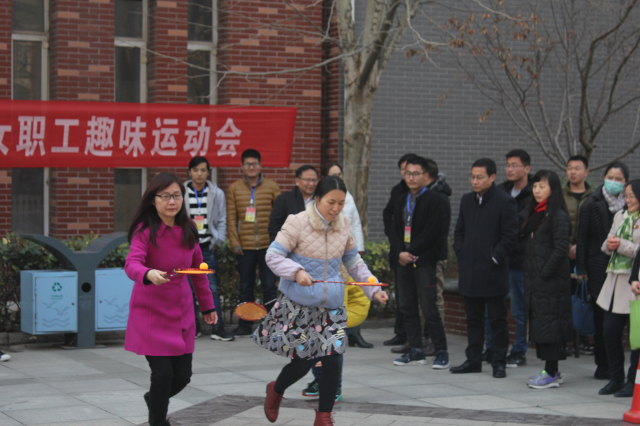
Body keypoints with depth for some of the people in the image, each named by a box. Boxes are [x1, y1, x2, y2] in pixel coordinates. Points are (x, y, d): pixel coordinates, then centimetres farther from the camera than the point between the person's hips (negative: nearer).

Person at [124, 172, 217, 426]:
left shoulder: (188, 229, 2)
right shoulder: (145, 231, -12)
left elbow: (198, 268, 13)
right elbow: (132, 264, -27)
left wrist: (207, 305, 17)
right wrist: (149, 274, -49)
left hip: (181, 313, 5)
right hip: (151, 312, -5)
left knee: (182, 376, 5)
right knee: (163, 372, -13)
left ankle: (154, 400, 39)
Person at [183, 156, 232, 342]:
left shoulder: (217, 194, 3)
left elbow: (222, 221, 8)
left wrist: (218, 241, -1)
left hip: (208, 248, 0)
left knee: (212, 288, -5)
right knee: (189, 288, 3)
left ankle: (218, 328, -3)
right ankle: (192, 326, 12)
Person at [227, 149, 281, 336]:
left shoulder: (272, 187, 4)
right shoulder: (234, 189, 6)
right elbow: (231, 217, 5)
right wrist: (235, 243, -2)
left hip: (268, 245, -1)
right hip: (245, 247, 1)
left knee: (269, 286, 1)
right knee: (245, 287, 7)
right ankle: (245, 325, 14)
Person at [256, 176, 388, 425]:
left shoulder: (343, 225, 3)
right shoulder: (297, 223, -13)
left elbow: (354, 262, 15)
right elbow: (273, 256, -11)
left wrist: (373, 289, 7)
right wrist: (296, 272, -28)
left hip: (331, 305, 4)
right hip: (298, 305, -4)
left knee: (332, 359, -5)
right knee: (303, 362, 1)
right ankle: (276, 391, 35)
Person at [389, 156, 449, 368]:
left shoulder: (435, 201, -5)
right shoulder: (402, 202, 17)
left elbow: (431, 232, -12)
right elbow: (395, 231, 12)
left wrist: (411, 252, -12)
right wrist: (400, 253, -6)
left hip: (424, 261, -7)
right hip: (404, 262, 7)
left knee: (429, 308, -9)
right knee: (407, 307, 8)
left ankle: (441, 351, -1)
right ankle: (416, 351, 16)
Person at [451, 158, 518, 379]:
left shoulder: (505, 202, -7)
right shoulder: (467, 200, 12)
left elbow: (510, 235, -9)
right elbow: (459, 231, 19)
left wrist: (494, 258, -12)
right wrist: (461, 255, 7)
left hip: (493, 272, -6)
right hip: (469, 271, 6)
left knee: (497, 319, 2)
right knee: (473, 318, 12)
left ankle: (498, 362, 7)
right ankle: (473, 360, 18)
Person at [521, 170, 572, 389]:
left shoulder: (558, 216, -11)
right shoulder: (534, 213, 15)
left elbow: (560, 250, -16)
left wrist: (544, 273, -16)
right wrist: (529, 277, 12)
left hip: (552, 281, -9)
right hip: (534, 280, 9)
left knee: (549, 324, -7)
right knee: (538, 324, 10)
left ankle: (552, 374, -3)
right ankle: (550, 371, 17)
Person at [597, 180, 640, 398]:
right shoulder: (620, 216, 16)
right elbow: (607, 246, 20)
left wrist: (622, 245, -17)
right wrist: (609, 244, -1)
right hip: (615, 280, 7)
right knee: (609, 331, 7)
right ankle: (615, 379, 18)